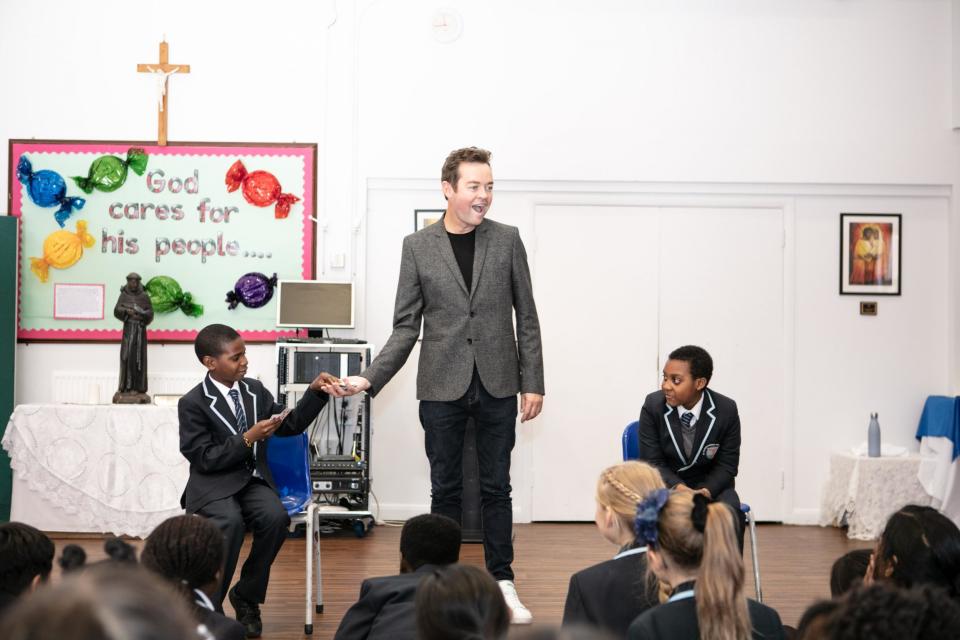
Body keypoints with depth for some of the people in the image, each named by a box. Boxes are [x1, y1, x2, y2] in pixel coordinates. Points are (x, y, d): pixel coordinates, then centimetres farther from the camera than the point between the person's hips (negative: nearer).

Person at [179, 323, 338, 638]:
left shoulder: (255, 390, 9)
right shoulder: (192, 403, -7)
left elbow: (291, 425, 11)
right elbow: (205, 459, -11)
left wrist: (315, 391, -2)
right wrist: (249, 438, -20)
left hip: (252, 479, 4)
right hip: (213, 483, -4)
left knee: (276, 517, -27)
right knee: (231, 523, -35)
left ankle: (246, 596, -5)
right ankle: (208, 605, -16)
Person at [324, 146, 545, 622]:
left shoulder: (506, 240, 2)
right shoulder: (418, 246, 1)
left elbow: (526, 318, 5)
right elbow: (406, 327, 2)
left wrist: (533, 383, 1)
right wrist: (369, 379, -8)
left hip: (497, 385, 0)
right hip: (442, 387, 0)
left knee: (495, 488, 8)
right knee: (445, 489, 8)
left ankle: (503, 583, 17)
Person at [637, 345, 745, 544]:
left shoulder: (727, 410, -12)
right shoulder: (653, 406, -13)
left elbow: (727, 465, -6)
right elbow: (652, 462, -10)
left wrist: (705, 491, -27)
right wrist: (679, 489, -29)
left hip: (710, 484, 1)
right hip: (666, 482, 0)